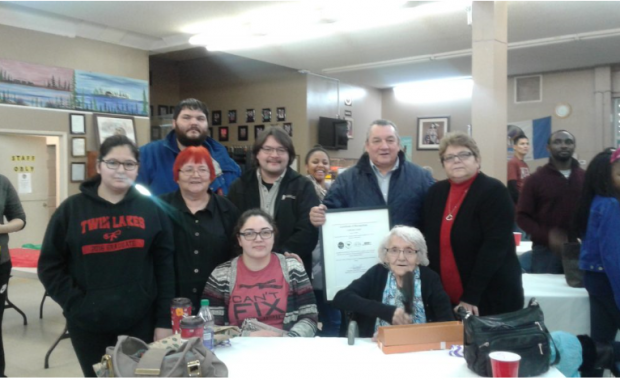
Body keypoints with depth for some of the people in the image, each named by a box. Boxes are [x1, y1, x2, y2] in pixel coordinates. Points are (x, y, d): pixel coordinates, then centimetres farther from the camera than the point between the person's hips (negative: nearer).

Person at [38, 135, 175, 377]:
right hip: (88, 325, 0)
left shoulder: (150, 208, 2)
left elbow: (165, 266, 0)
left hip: (141, 322, 0)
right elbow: (50, 266, 1)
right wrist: (75, 304, -10)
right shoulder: (72, 209, 1)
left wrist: (164, 320, -4)